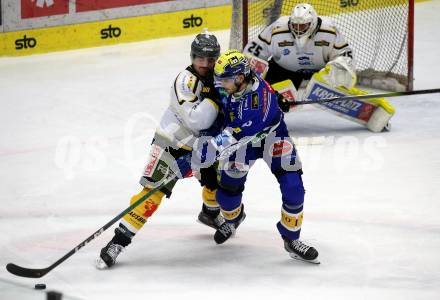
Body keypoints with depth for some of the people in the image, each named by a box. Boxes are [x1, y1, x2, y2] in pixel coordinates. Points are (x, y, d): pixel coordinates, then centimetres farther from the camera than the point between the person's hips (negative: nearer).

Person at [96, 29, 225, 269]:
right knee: (153, 191, -17)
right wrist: (214, 96, -37)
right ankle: (120, 239, -18)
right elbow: (195, 120, -34)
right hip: (171, 143, -7)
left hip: (200, 143, 7)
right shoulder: (186, 81, -24)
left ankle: (211, 213, 47)